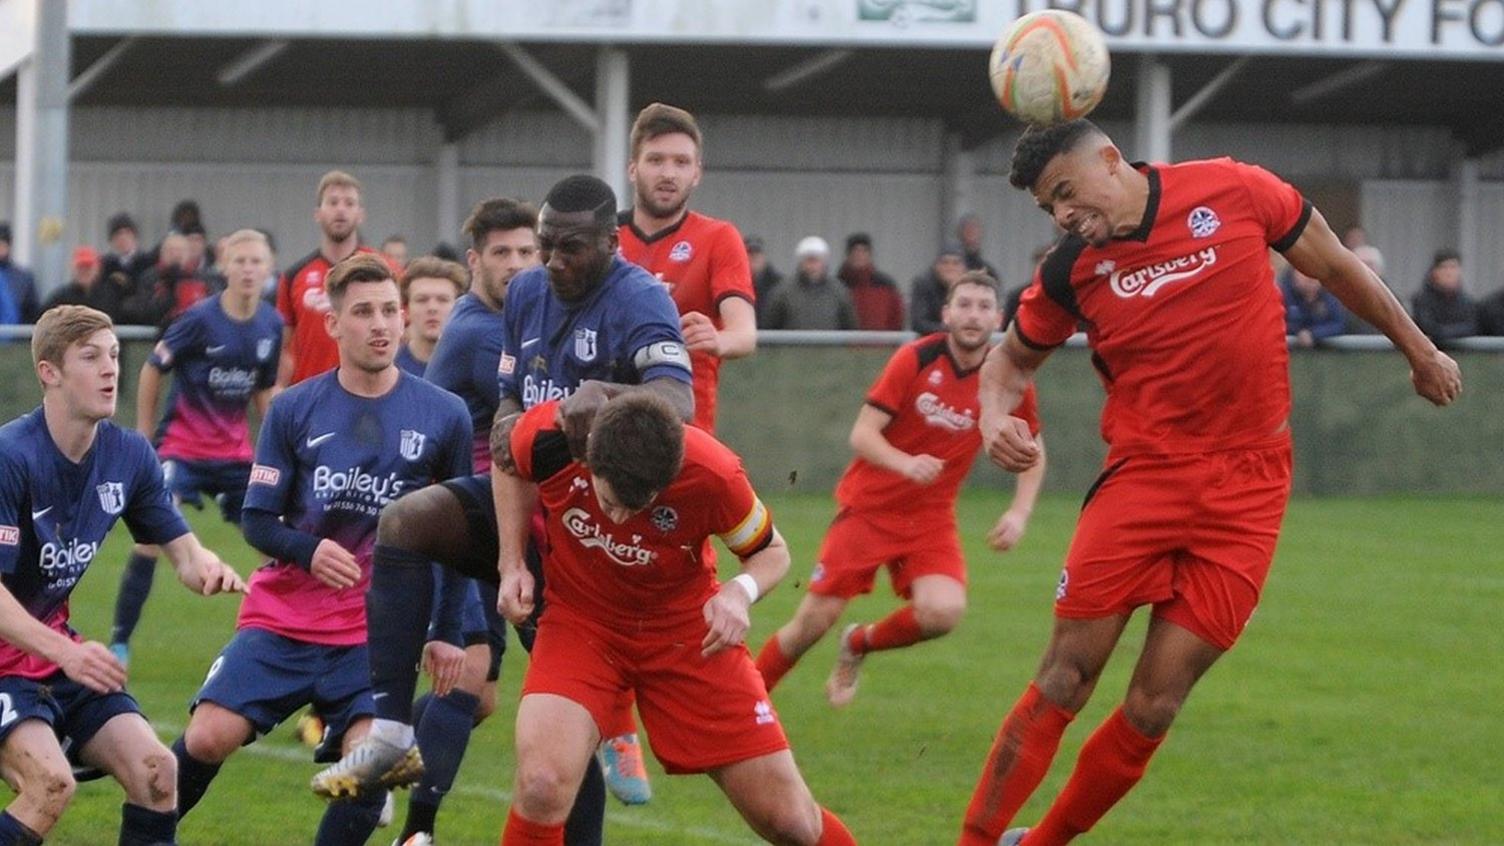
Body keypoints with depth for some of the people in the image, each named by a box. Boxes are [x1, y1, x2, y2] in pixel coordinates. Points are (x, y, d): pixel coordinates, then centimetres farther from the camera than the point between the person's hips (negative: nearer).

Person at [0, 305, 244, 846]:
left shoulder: (129, 455, 0)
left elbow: (180, 547, 6)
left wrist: (206, 568, -19)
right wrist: (64, 653, -37)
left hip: (57, 650, 7)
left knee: (154, 769, -7)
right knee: (50, 781, -27)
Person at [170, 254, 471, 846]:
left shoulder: (444, 415, 0)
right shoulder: (293, 410, 0)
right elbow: (257, 520, 1)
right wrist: (309, 549, -19)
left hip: (376, 634, 0)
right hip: (280, 617, 0)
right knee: (209, 737, -13)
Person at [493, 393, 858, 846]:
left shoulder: (712, 476, -27)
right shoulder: (546, 436, -26)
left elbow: (772, 551, -7)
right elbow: (509, 467, 1)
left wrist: (741, 591, -28)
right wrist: (513, 565, -9)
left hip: (686, 628, 0)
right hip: (579, 620, 0)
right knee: (541, 789, -27)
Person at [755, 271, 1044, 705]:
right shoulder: (916, 359, -12)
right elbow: (862, 434, -13)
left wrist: (1019, 513, -6)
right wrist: (906, 464, -33)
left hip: (931, 518, 2)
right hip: (868, 506, -2)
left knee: (943, 611, -24)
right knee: (813, 621, -6)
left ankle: (859, 645, 8)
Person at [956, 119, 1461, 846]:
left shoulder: (1234, 192, -4)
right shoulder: (1071, 271, -1)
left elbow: (1335, 268, 10)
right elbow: (1013, 357, 17)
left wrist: (1419, 352, 19)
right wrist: (994, 418, -6)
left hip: (1245, 486, -1)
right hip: (1143, 473, 1)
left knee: (1151, 710, -3)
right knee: (1062, 682, -8)